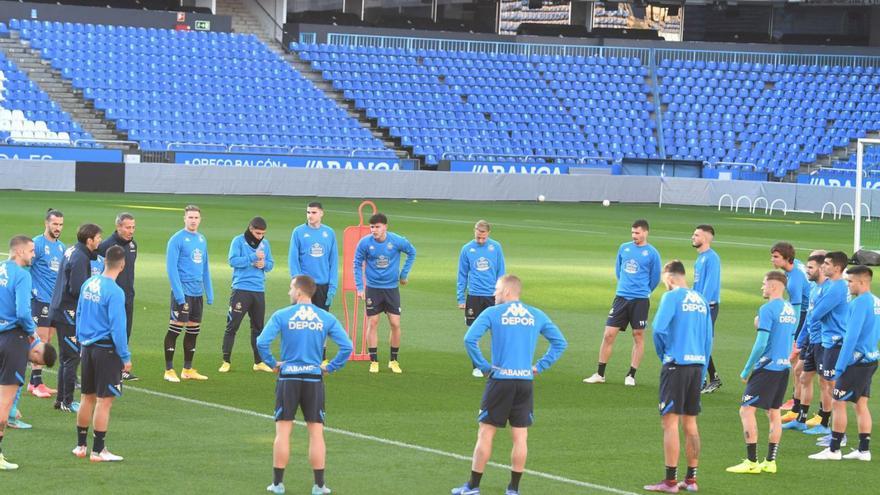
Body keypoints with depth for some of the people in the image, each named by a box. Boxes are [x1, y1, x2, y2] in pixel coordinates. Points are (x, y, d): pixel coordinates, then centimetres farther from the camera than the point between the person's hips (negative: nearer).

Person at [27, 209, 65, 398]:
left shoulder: (61, 247, 13)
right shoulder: (37, 244, -9)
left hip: (57, 301, 7)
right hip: (41, 299, -7)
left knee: (47, 341, 9)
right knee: (41, 340, -8)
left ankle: (35, 381, 15)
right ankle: (36, 383, -5)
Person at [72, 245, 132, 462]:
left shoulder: (88, 284, 4)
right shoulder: (115, 292, -19)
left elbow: (79, 314, 13)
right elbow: (117, 327, -18)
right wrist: (125, 357, -12)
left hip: (87, 347, 7)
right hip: (106, 349, -7)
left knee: (88, 397, 17)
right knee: (104, 400, 0)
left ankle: (81, 445, 24)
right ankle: (98, 451, 2)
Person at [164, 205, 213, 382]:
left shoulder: (202, 240, 13)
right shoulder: (177, 239, -8)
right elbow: (171, 267, -12)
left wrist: (209, 292, 15)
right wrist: (178, 292, -18)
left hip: (197, 293, 7)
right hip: (182, 292, -7)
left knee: (193, 331, 11)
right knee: (175, 329, -5)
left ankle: (188, 369, 19)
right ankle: (169, 370, -1)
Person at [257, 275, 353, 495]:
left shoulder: (281, 316, -3)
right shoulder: (326, 318, 3)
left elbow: (262, 342, -13)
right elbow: (347, 346, -4)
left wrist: (272, 363, 1)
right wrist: (331, 367, 5)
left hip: (288, 378, -1)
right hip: (314, 379, 1)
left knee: (283, 431, 5)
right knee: (316, 432, 5)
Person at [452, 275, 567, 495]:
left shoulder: (492, 313, -2)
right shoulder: (537, 315, 10)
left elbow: (470, 339, -14)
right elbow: (560, 342, 12)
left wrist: (483, 365, -5)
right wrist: (540, 366, 10)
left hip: (500, 379, -3)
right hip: (525, 381, 3)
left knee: (485, 433, 4)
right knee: (520, 436, 7)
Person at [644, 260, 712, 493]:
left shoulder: (672, 297, -7)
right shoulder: (701, 300, 13)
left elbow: (659, 327, -19)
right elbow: (708, 339, 13)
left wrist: (662, 353, -1)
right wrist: (702, 373, 17)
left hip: (677, 363, -7)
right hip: (697, 364, 7)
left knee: (670, 422, -4)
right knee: (690, 422, 13)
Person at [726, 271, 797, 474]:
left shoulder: (768, 309, -13)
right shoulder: (791, 310, 12)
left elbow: (761, 344, -17)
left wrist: (746, 370, -9)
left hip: (767, 366, -8)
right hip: (784, 366, 8)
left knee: (746, 410, -4)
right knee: (774, 412, 13)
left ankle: (751, 462, -8)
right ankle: (770, 462, 13)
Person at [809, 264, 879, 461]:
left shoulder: (860, 303, -17)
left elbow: (851, 336, -20)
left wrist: (840, 366, -17)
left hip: (856, 361, -9)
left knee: (838, 403, -2)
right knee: (861, 405, 12)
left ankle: (834, 450, 1)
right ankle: (864, 450, 12)